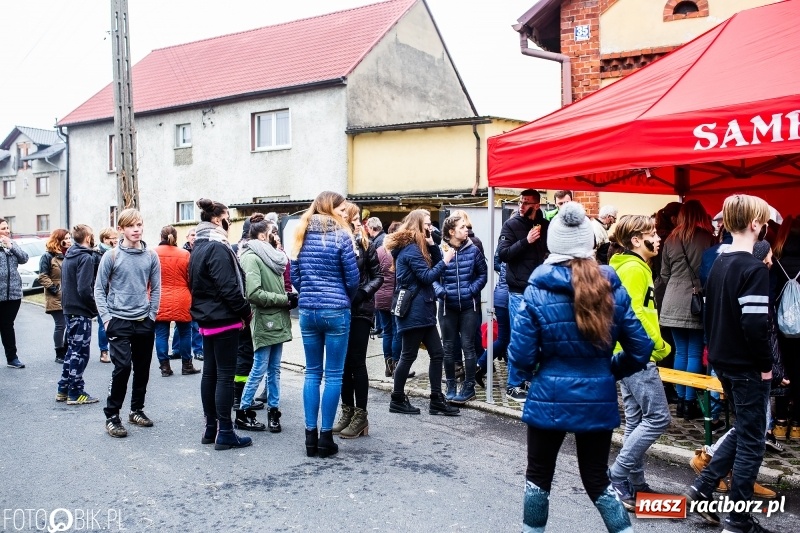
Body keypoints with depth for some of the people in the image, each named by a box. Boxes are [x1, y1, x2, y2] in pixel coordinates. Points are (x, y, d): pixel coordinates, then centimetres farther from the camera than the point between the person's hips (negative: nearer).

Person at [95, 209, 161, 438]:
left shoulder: (151, 257, 4)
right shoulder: (111, 256, -4)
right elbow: (99, 289, 0)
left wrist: (152, 315, 2)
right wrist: (106, 318, -8)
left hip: (144, 322, 4)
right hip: (119, 322, -3)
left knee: (142, 369, 11)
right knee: (122, 367, -9)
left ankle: (137, 410, 27)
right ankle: (112, 416, 3)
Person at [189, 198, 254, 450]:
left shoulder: (199, 247, 13)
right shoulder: (217, 248, -17)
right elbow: (228, 287, -22)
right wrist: (246, 311, -11)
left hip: (207, 319, 10)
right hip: (224, 319, -10)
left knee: (210, 373, 13)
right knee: (225, 375, -4)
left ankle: (211, 428, 21)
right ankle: (224, 433, 1)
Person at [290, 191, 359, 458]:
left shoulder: (302, 236, 8)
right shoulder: (340, 236, -7)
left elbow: (294, 277, 9)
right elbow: (352, 278, -6)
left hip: (307, 311, 5)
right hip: (335, 311, -5)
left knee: (312, 372, 11)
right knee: (333, 374, 3)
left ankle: (310, 435, 14)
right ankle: (326, 437, 7)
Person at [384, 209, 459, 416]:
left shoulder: (415, 247, 17)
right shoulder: (410, 249, -13)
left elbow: (434, 265, 15)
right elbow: (427, 276, -17)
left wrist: (432, 245, 3)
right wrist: (445, 260, -11)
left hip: (422, 310, 10)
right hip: (414, 311, -10)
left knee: (437, 353, 8)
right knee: (409, 355, -1)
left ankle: (437, 400, 12)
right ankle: (397, 400, 11)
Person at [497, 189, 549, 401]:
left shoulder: (545, 225, 7)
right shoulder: (511, 225, -4)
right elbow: (502, 253, -13)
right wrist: (526, 241, -20)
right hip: (519, 291, -4)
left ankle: (527, 378, 25)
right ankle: (513, 385, 8)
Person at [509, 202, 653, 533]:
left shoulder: (537, 292, -13)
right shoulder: (612, 290, -4)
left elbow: (521, 357, -13)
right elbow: (640, 350, -1)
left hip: (549, 398, -2)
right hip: (599, 399, 3)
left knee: (539, 475, 18)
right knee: (597, 477, 20)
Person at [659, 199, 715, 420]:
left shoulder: (671, 240, 6)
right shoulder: (708, 239, -6)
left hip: (673, 304, 3)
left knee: (680, 352, 11)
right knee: (695, 353, 3)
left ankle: (681, 400, 15)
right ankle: (689, 402, 6)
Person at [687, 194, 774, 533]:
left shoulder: (718, 264, 8)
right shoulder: (754, 269, -18)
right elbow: (755, 324, -24)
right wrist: (766, 365, -13)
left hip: (723, 362, 8)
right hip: (747, 367, -8)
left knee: (743, 430, 22)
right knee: (751, 441, 4)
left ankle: (703, 487, 19)